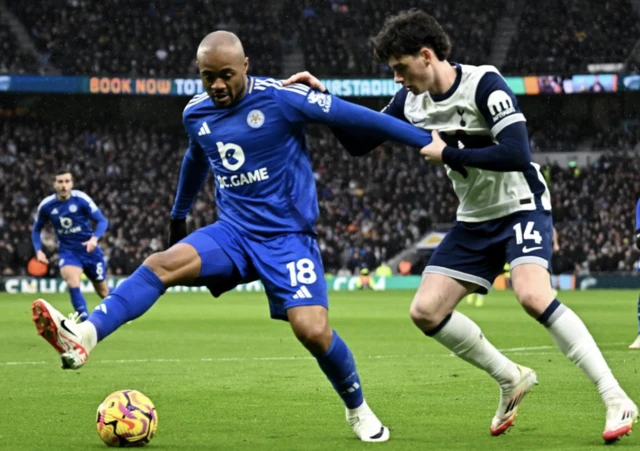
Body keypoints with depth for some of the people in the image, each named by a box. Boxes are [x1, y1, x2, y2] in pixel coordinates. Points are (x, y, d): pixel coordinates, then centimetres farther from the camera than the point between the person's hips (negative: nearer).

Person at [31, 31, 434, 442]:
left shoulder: (282, 99, -14)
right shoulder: (196, 115, 4)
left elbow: (354, 116, -14)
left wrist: (427, 140, -14)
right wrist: (178, 216, 39)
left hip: (288, 237, -4)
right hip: (233, 231, 4)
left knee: (313, 330, -19)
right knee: (162, 265, -22)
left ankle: (358, 410, 8)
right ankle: (83, 338, -37)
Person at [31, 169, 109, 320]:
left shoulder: (81, 199, -16)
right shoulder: (46, 206, -8)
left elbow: (102, 221, -14)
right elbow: (36, 230, 9)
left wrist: (94, 238, -33)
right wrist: (39, 250, -6)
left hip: (89, 249, -1)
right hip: (67, 251, 1)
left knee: (103, 292, 10)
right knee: (72, 281, -29)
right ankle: (84, 319, -26)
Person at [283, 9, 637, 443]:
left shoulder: (484, 84, -20)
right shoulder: (411, 101, 1)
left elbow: (517, 154, -31)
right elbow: (359, 142, 11)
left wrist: (448, 153, -23)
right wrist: (321, 97, -2)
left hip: (521, 206, -8)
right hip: (475, 220, 8)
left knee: (533, 296, -31)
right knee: (426, 311, -2)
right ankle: (512, 380, 17)